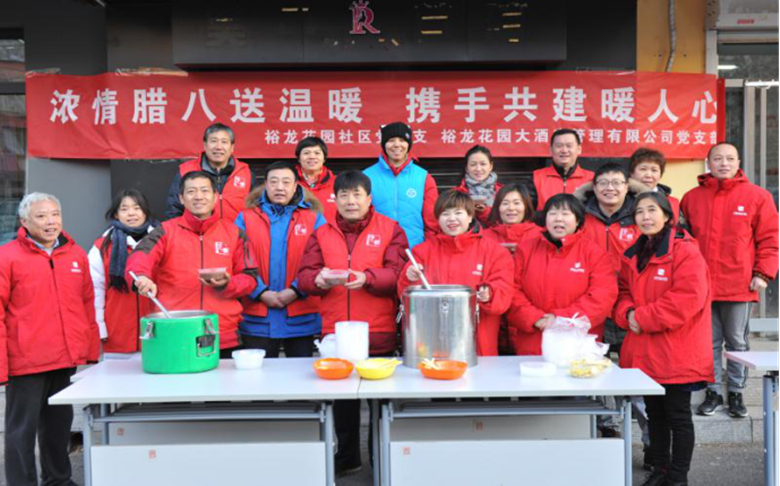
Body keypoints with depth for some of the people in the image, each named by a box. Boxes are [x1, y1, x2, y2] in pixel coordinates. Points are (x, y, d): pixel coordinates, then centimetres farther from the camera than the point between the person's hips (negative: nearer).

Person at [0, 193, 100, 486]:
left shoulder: (76, 254, 8)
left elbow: (87, 304, 13)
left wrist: (91, 348, 11)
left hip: (66, 360, 5)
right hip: (26, 362, -5)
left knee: (59, 423, 18)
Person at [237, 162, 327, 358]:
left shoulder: (314, 219, 5)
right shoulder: (246, 218, 6)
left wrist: (296, 290, -14)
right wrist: (261, 292, -12)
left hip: (301, 319, 0)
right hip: (257, 320, 0)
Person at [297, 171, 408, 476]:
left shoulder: (390, 229, 2)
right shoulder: (322, 234, 10)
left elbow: (397, 273, -8)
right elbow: (304, 276, 3)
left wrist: (367, 278, -25)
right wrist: (318, 279, -19)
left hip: (379, 332, -2)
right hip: (336, 332, 3)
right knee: (343, 398, 14)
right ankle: (347, 458, 30)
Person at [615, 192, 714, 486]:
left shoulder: (686, 251, -13)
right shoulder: (633, 256, 11)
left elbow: (687, 299, -22)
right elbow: (624, 292, 15)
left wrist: (643, 318, -19)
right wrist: (628, 314, -8)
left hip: (677, 352, -7)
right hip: (644, 351, 7)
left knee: (678, 415, 5)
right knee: (655, 413, 17)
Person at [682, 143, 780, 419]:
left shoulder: (757, 196, 1)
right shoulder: (692, 198, 7)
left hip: (739, 286, -1)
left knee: (737, 342, 8)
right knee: (709, 342, 8)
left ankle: (736, 393, 21)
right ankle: (713, 392, 20)